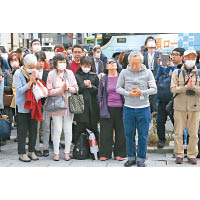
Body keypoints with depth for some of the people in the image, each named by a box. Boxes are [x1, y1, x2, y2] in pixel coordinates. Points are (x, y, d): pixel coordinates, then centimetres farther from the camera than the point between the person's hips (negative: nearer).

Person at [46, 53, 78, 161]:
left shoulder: (70, 73, 7)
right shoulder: (51, 74, 0)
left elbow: (76, 88, 7)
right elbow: (50, 91, -5)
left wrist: (68, 88, -11)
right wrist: (61, 89, -16)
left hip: (69, 105, 2)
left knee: (68, 130, 5)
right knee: (57, 130, -1)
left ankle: (67, 152, 16)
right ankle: (56, 153, 11)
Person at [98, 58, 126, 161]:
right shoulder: (103, 79, 7)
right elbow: (100, 95, 11)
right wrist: (102, 106, 4)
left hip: (120, 108, 0)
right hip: (108, 109, 0)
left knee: (120, 131, 4)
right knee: (106, 132, 1)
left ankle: (119, 153, 13)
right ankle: (104, 153, 10)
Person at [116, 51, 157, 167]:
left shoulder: (148, 73, -1)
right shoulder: (124, 72, 1)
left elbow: (154, 89, -1)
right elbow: (118, 88, 4)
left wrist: (141, 92, -16)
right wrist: (128, 93, -13)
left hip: (143, 108, -1)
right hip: (128, 108, 1)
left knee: (143, 135, 4)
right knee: (129, 134, 9)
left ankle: (141, 159, 17)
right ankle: (131, 157, 23)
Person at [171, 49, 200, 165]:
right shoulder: (177, 72, 4)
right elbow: (173, 88, -6)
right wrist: (186, 87, -18)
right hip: (180, 107, -1)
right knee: (179, 133, 4)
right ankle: (179, 155, 15)